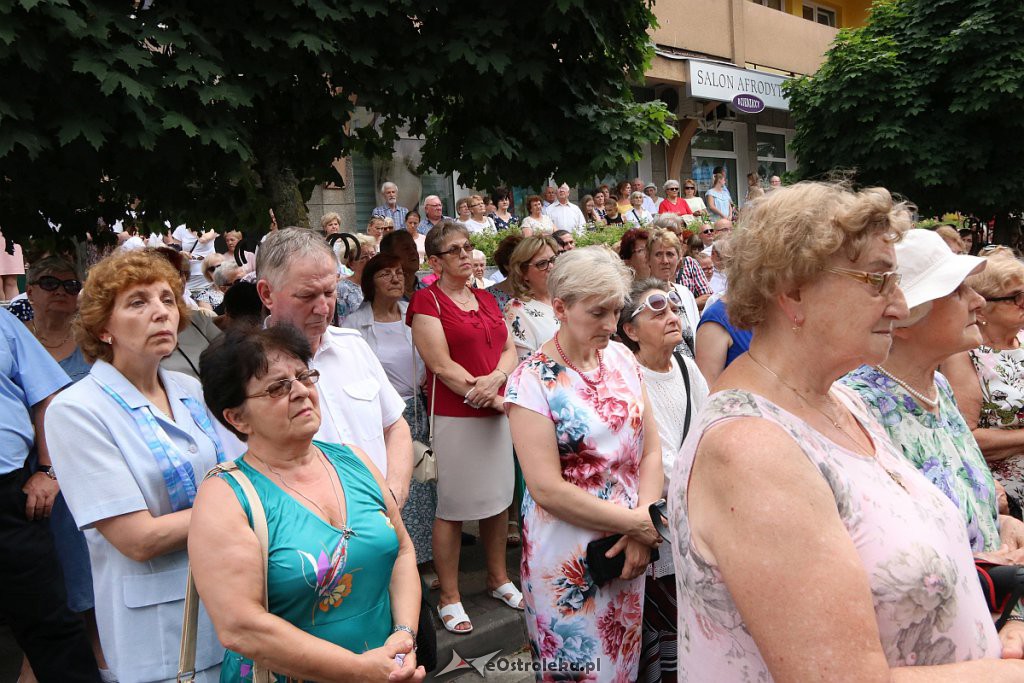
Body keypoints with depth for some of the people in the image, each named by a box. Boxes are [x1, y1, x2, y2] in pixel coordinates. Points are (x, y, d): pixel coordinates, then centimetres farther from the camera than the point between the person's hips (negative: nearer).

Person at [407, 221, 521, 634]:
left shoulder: (486, 299, 13)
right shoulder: (427, 300, -7)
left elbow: (509, 349, 7)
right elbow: (442, 365, -14)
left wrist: (496, 378, -14)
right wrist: (492, 399, -13)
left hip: (497, 411, 7)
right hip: (454, 416, -6)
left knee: (499, 498, 15)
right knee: (452, 506, 2)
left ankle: (498, 579, 32)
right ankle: (449, 598, 14)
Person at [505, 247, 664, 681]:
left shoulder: (622, 358, 2)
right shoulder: (532, 379, -14)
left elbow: (651, 449, 2)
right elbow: (547, 488, -19)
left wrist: (641, 530, -11)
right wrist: (640, 523, -17)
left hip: (630, 548, 5)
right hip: (569, 556, -5)